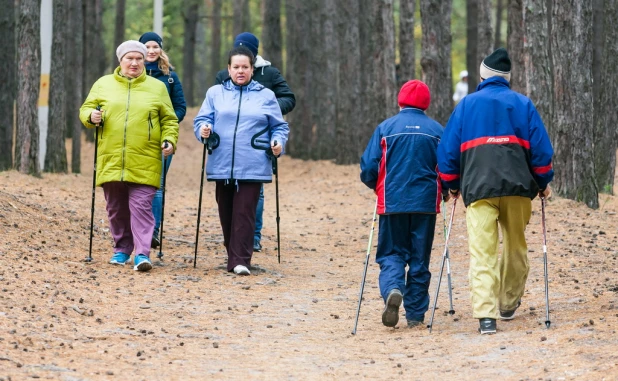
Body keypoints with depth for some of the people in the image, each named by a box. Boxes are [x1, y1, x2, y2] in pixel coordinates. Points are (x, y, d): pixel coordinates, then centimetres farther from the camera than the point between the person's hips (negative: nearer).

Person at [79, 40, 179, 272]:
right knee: (116, 209, 9)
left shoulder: (157, 87, 9)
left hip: (144, 163, -2)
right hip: (111, 160, 2)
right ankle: (122, 250, 23)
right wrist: (91, 116, -9)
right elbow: (85, 109, 14)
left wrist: (169, 140, -5)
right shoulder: (103, 84, 11)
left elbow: (169, 120, 11)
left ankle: (142, 254, -13)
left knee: (141, 206, -10)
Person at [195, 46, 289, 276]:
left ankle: (241, 261, -11)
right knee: (226, 213, 6)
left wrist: (278, 142, -5)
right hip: (222, 166, 2)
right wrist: (203, 129, -15)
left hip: (252, 168, -2)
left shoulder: (266, 96, 12)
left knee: (244, 213, -10)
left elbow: (279, 126, 15)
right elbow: (202, 119, 7)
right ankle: (233, 256, 18)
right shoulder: (215, 93, 14)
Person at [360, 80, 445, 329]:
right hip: (426, 203, 1)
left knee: (391, 253, 9)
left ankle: (392, 289, -20)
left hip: (392, 202, -1)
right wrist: (441, 191, 20)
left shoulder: (385, 128, -1)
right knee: (419, 259, 10)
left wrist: (377, 187, 17)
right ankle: (415, 315, 11)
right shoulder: (437, 130, 1)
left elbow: (368, 168, -4)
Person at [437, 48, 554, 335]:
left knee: (482, 252, -7)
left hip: (478, 189, -1)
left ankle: (486, 314, -21)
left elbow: (448, 148, 10)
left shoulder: (466, 105, 11)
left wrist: (452, 183, 21)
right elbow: (541, 147, 5)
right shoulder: (523, 104, 10)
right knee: (515, 247, 18)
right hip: (518, 186, 1)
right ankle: (508, 305, 29)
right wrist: (543, 182, 16)